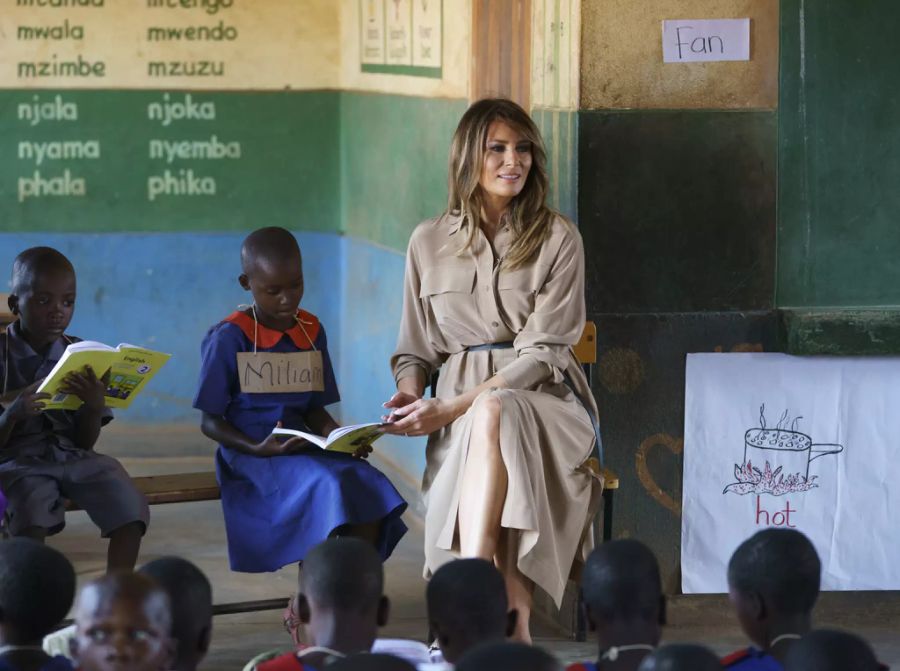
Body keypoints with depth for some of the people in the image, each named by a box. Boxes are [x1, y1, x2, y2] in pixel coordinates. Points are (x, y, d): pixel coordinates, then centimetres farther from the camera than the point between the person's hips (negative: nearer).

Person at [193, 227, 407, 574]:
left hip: (303, 448, 6)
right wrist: (258, 449, -21)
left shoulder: (311, 331, 11)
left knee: (370, 485, -22)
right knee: (327, 485, -32)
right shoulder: (230, 338, -6)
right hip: (251, 455, -6)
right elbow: (211, 422, -5)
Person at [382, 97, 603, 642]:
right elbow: (416, 349, 21)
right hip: (459, 412, 2)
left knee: (494, 411, -39)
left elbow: (543, 352, -6)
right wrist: (410, 394, -5)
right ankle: (515, 623, -39)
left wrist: (451, 408, -16)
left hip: (546, 399, -2)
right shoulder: (430, 242, 13)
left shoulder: (557, 239, 3)